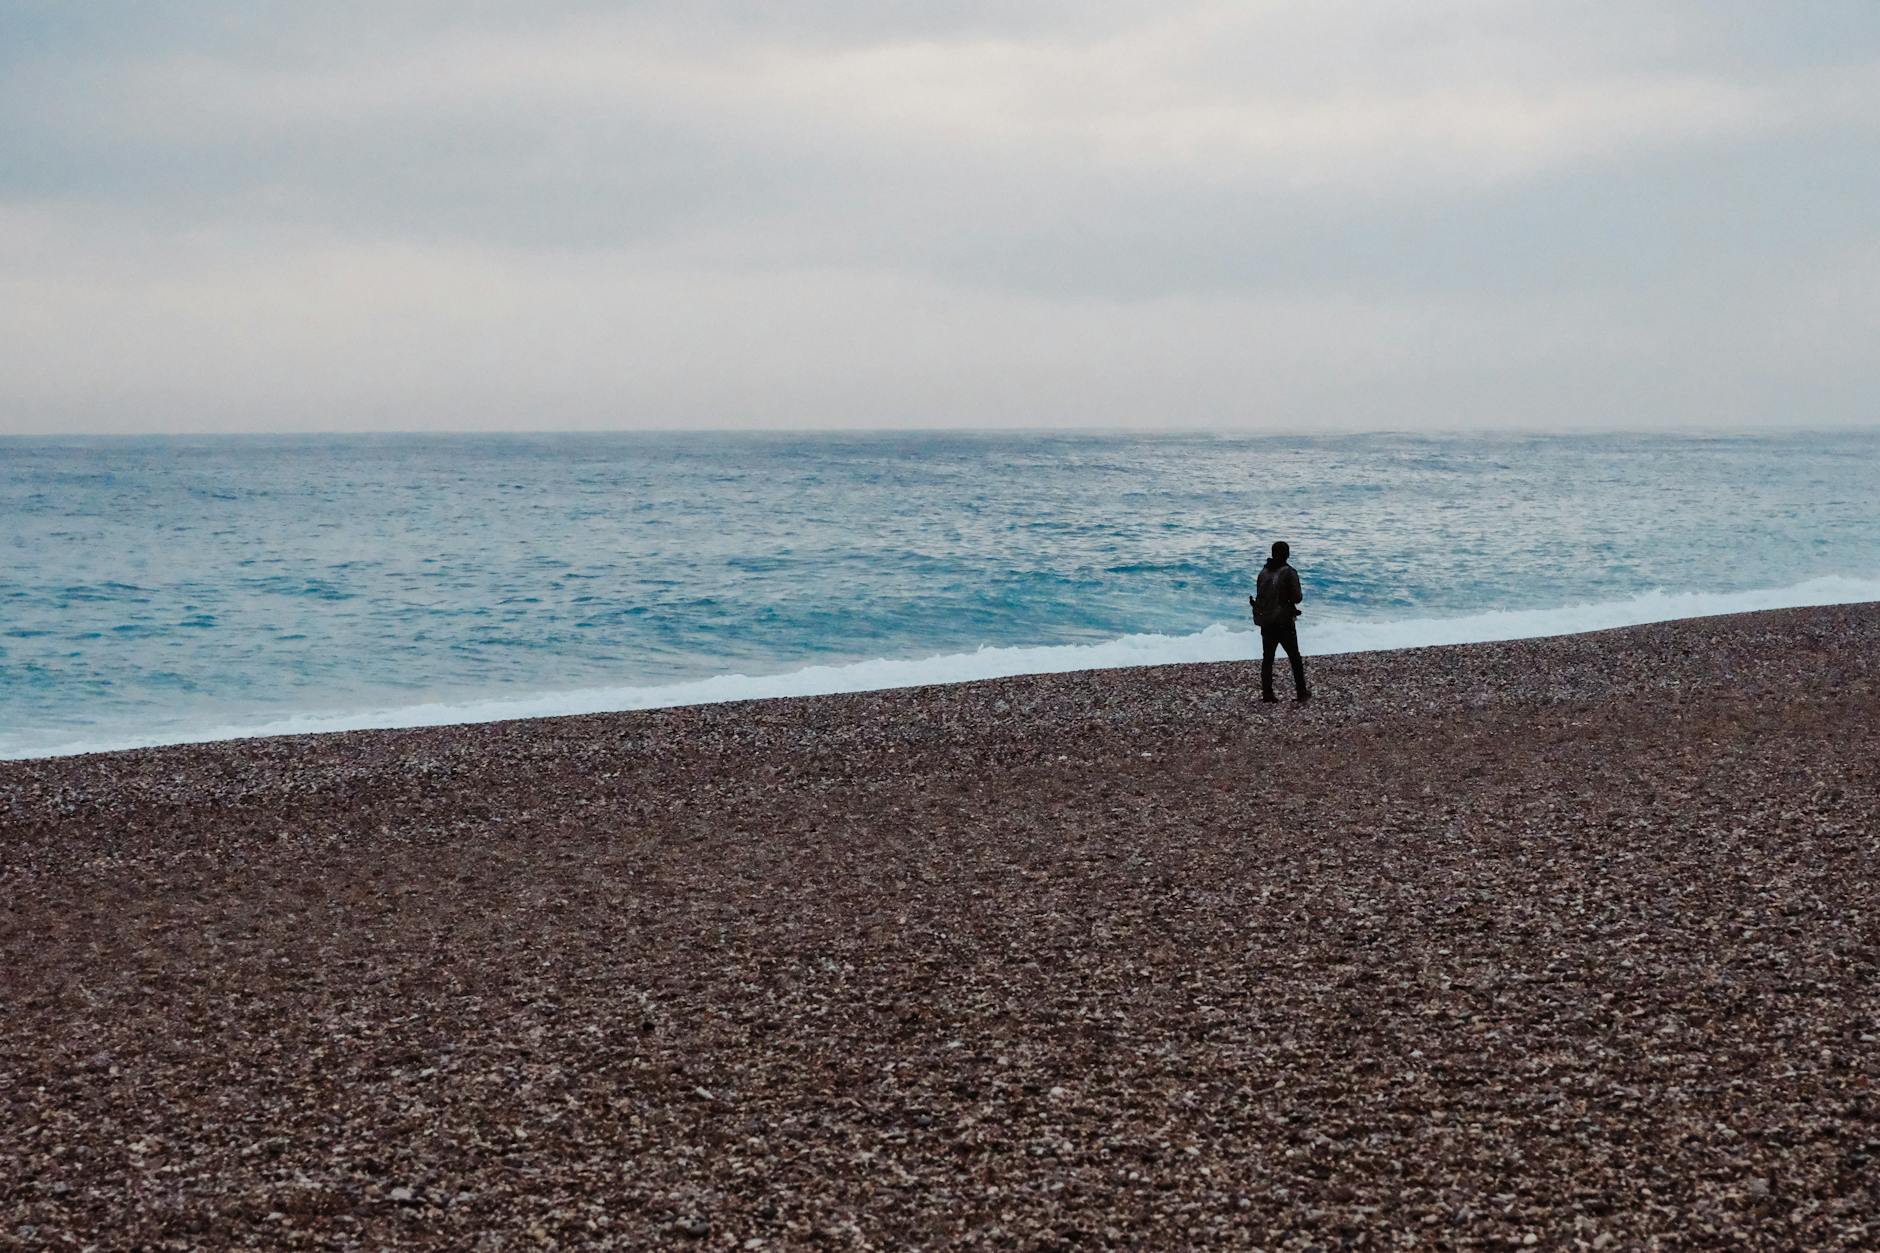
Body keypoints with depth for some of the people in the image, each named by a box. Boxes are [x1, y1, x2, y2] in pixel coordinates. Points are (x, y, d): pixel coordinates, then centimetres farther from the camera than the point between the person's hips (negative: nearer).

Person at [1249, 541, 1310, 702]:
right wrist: (1301, 595, 7)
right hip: (1284, 622, -4)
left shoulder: (1263, 573, 3)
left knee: (1267, 658, 9)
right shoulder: (1289, 573, -13)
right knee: (1295, 658, 9)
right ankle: (1301, 692, 10)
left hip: (1266, 622, 4)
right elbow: (1296, 598, -15)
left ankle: (1267, 693, 5)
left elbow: (1260, 596, 8)